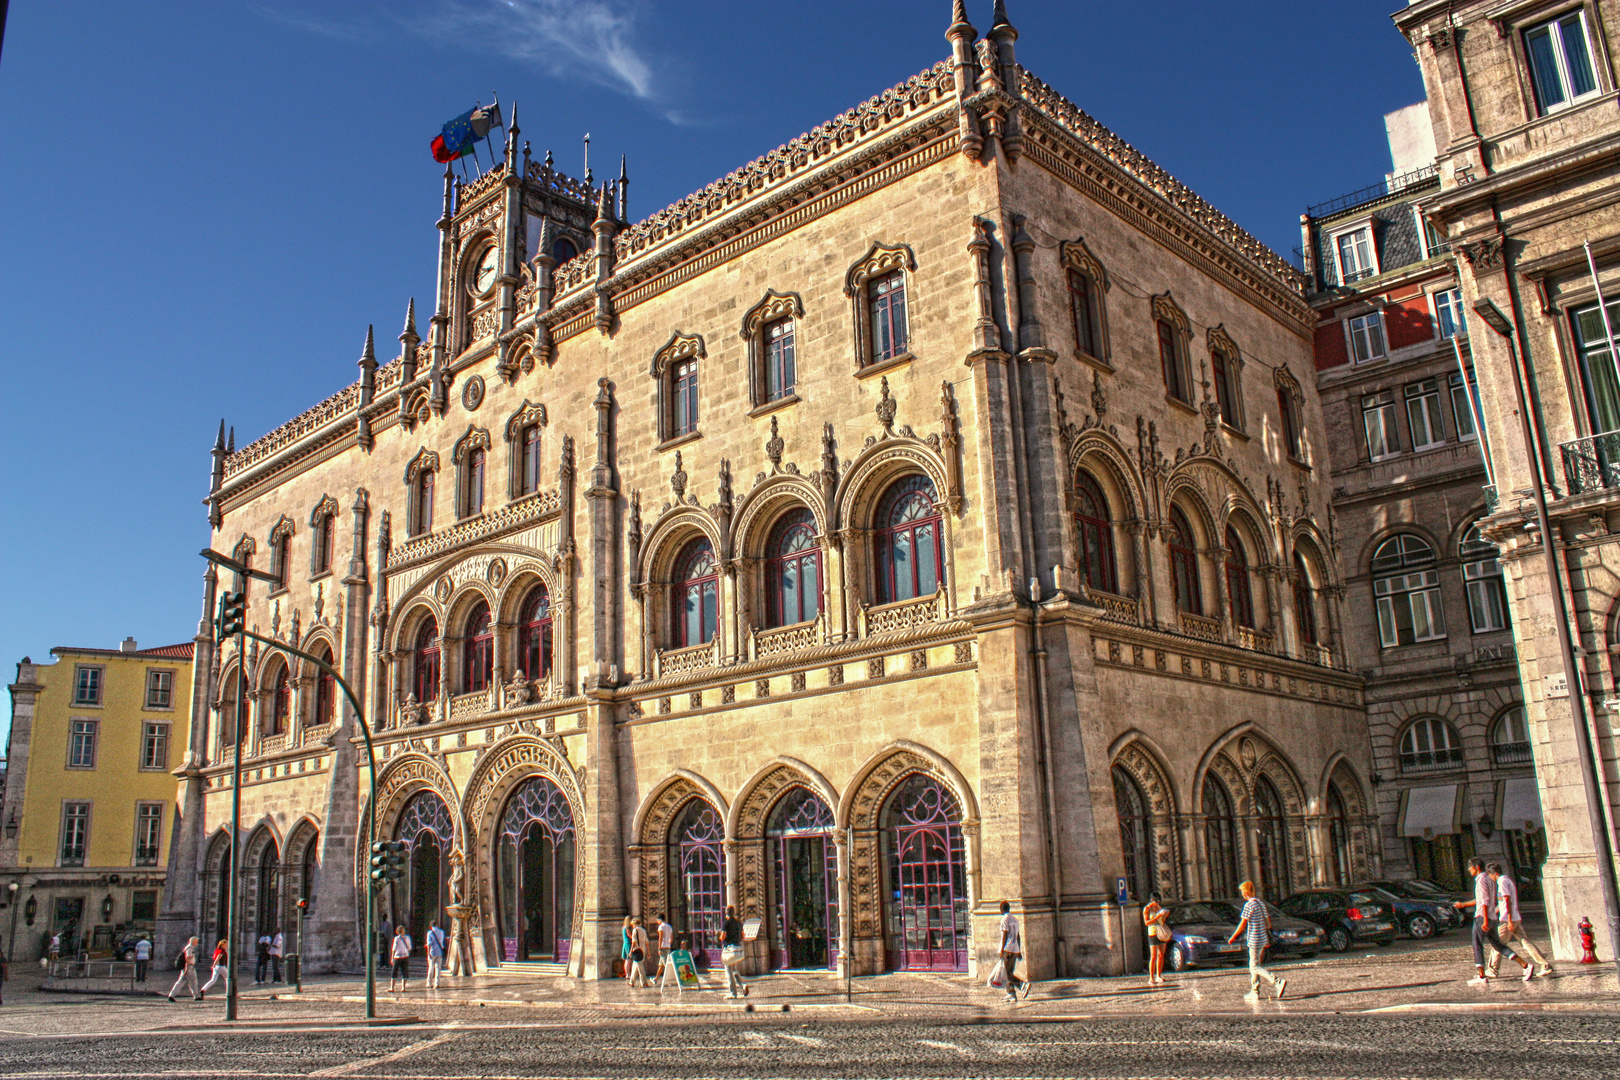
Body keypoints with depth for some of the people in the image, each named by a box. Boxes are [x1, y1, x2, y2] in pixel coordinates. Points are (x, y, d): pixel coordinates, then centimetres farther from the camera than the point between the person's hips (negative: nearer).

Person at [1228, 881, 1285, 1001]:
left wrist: (1232, 937, -6)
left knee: (1255, 967, -5)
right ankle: (1254, 992, 17)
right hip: (1263, 939, 9)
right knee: (1253, 965, 15)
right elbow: (1268, 922, 15)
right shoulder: (1261, 903, 10)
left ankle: (1278, 982, -19)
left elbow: (1243, 924, -15)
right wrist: (1267, 940, 25)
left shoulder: (1249, 905, -15)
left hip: (1254, 940, -9)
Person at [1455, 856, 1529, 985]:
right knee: (1498, 945, 11)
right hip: (1491, 918, 9)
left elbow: (1485, 901, -20)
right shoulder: (1489, 880, 18)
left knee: (1477, 946, -3)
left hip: (1482, 917, -9)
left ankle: (1481, 976, -3)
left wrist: (1485, 920, -24)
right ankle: (1525, 966, 3)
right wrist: (1463, 904, 31)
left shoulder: (1481, 880, -11)